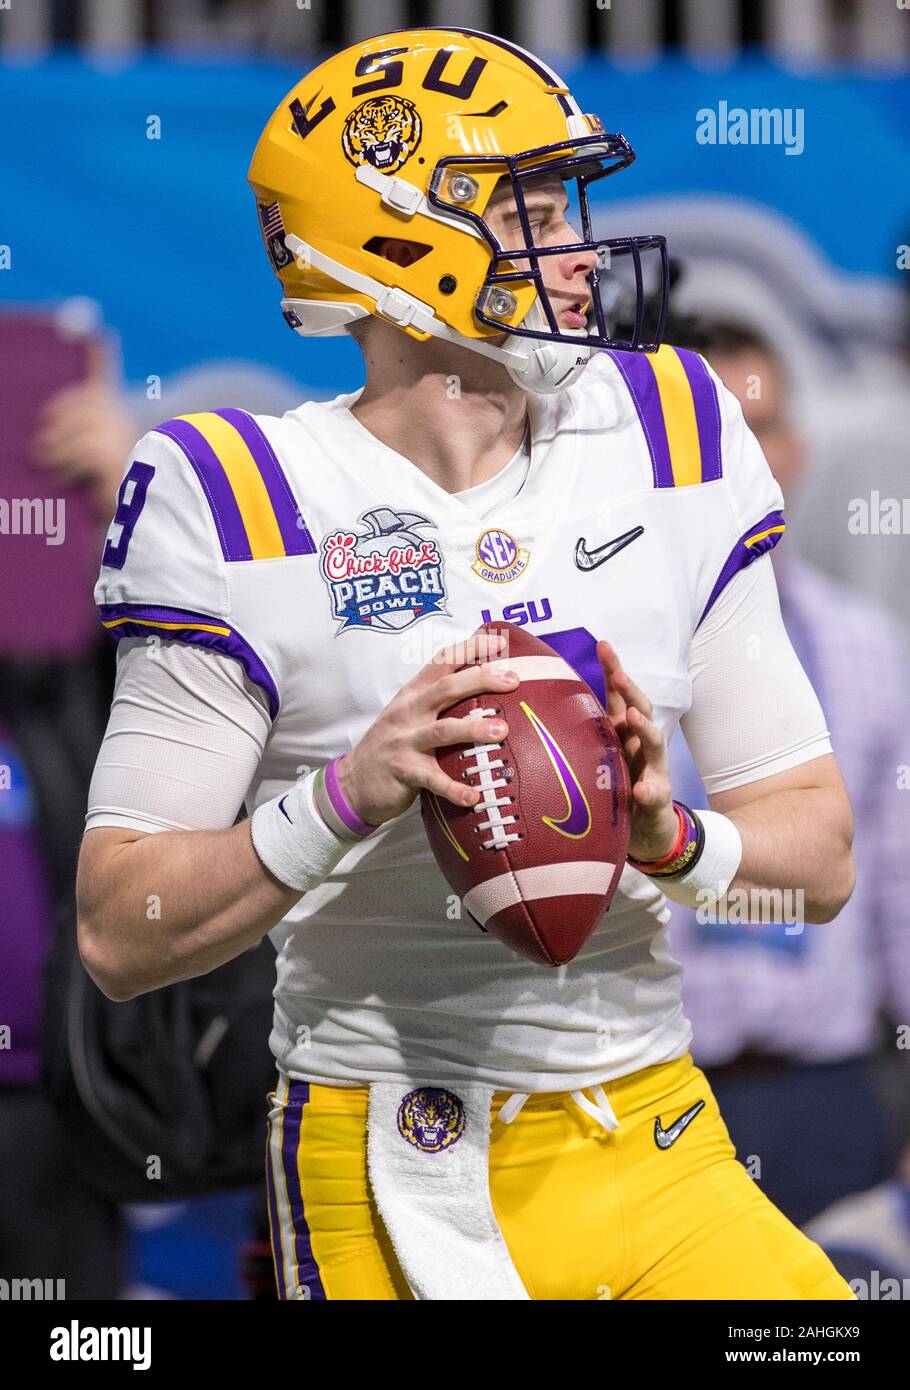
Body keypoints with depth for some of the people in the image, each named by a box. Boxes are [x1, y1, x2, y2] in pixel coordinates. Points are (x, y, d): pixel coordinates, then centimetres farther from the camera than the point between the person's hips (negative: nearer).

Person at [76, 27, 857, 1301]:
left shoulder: (670, 438, 6)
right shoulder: (244, 507, -7)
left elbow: (819, 854, 7)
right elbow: (121, 935, -8)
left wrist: (672, 840, -14)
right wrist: (345, 799, -23)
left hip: (659, 1159, 4)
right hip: (399, 1183, -4)